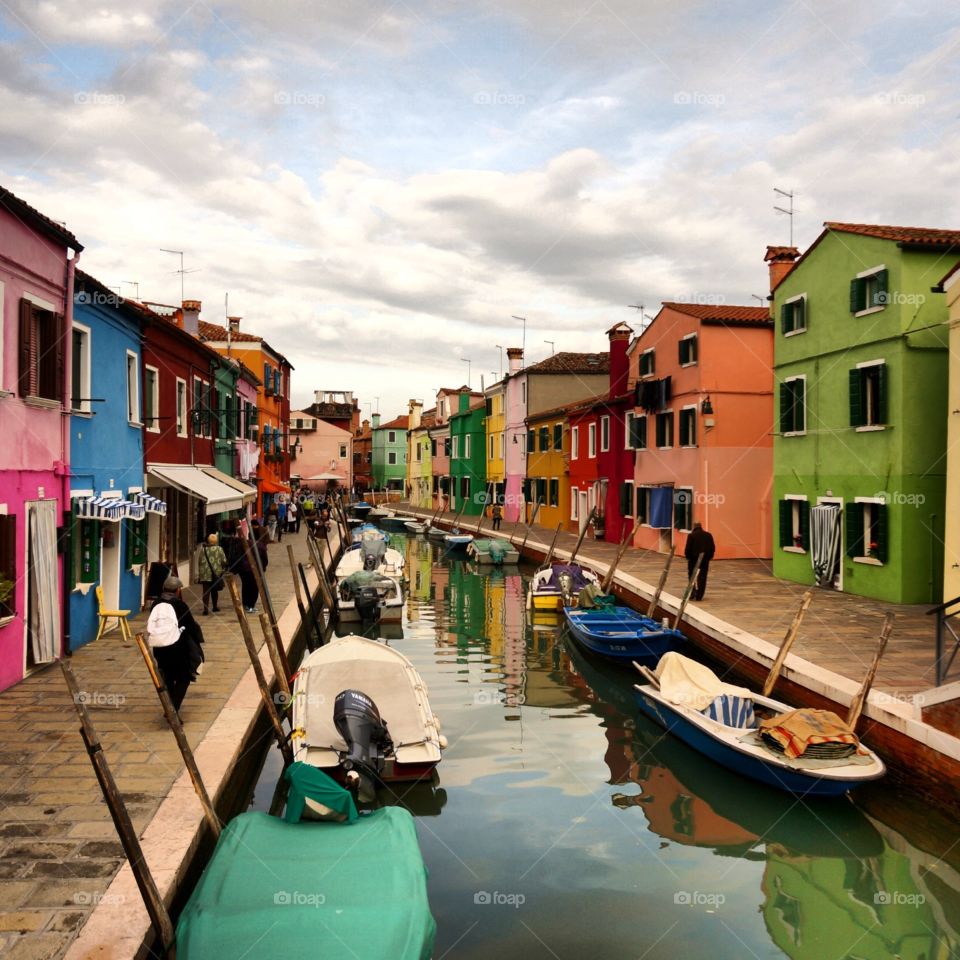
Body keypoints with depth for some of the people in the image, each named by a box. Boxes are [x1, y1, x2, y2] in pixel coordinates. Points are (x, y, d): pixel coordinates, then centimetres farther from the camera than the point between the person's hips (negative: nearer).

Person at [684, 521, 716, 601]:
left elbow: (688, 548, -10)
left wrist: (687, 556, 3)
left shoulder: (691, 535, -7)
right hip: (705, 559, 3)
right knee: (702, 577, 7)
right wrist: (710, 557, 12)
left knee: (691, 576, 13)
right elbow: (713, 547, 4)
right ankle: (699, 596, 5)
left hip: (693, 558, -3)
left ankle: (692, 593, 9)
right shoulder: (708, 535, 5)